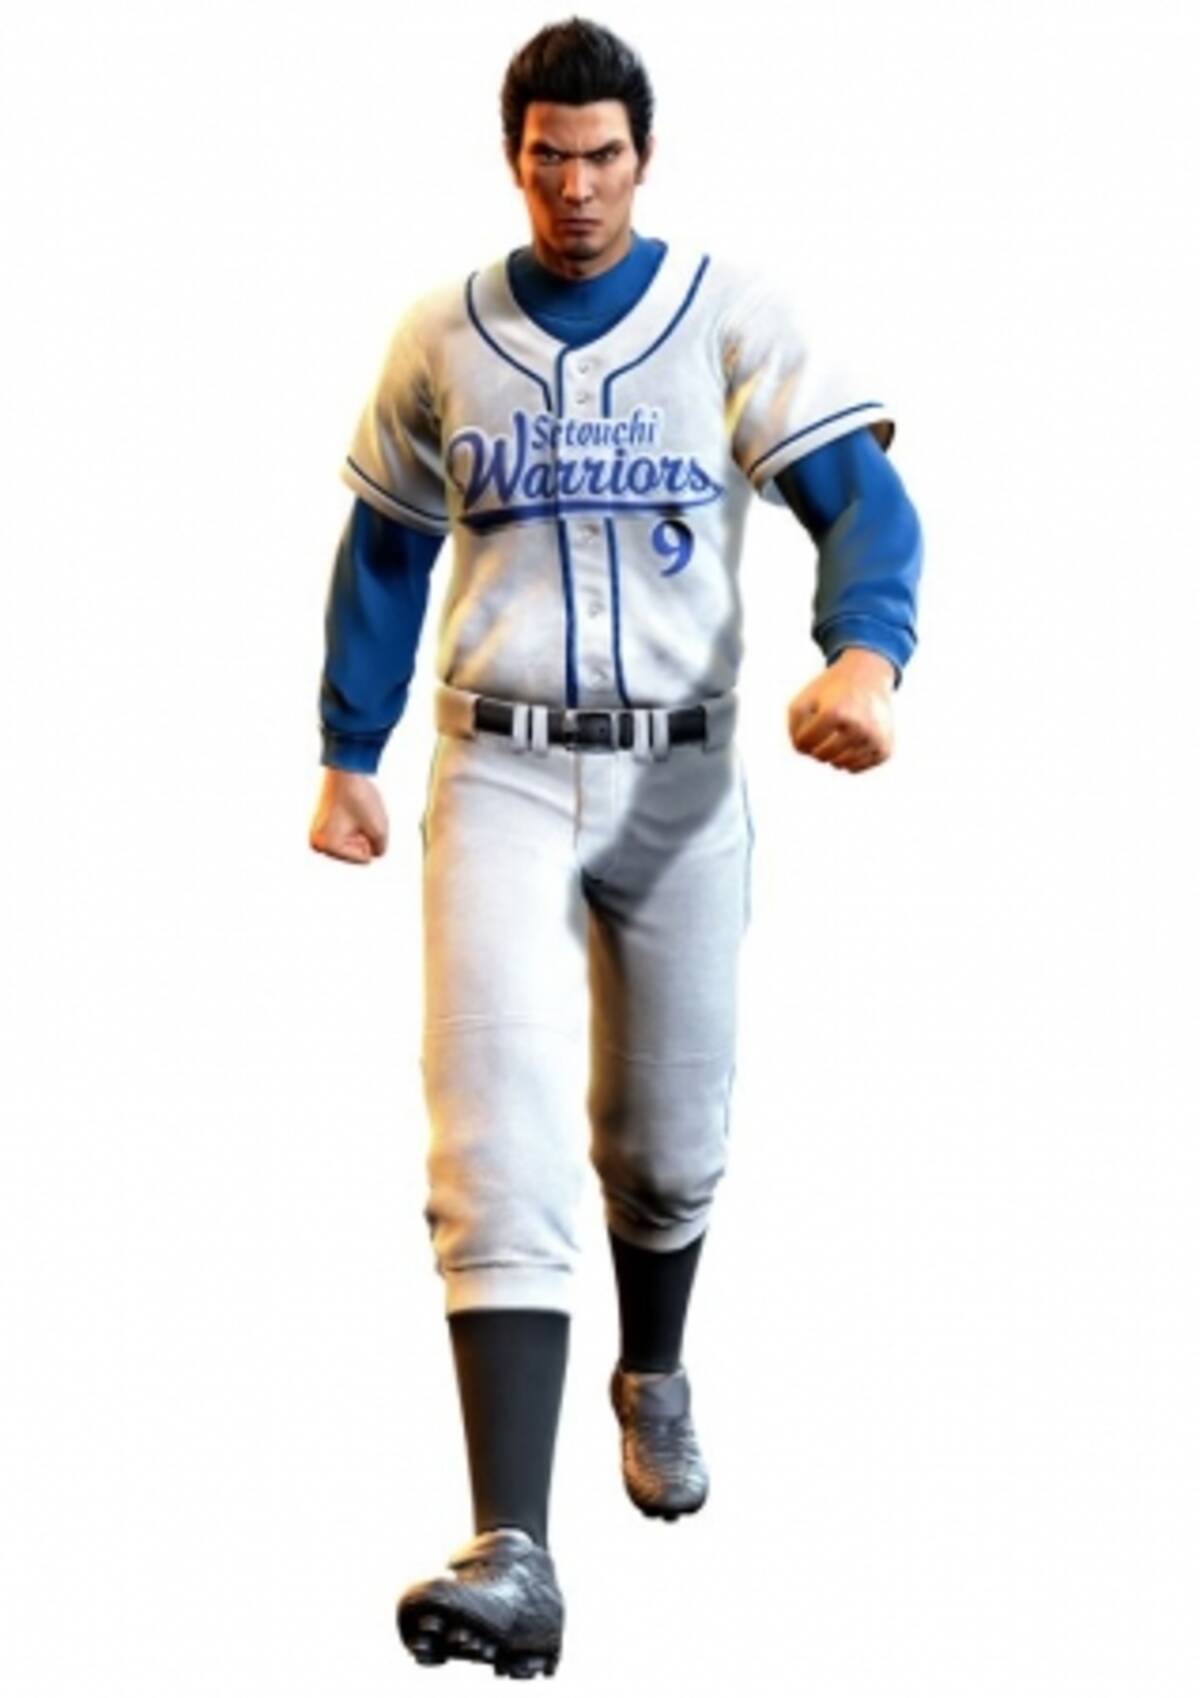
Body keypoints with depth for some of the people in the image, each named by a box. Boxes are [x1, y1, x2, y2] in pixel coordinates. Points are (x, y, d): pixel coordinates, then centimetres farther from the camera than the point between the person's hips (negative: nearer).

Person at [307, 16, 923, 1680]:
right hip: (500, 774, 0)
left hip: (681, 779, 0)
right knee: (499, 1151, -15)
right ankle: (513, 1560, -23)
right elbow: (385, 551, 15)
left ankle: (654, 1377, 48)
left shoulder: (731, 313, -3)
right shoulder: (443, 336, 4)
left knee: (671, 1138, 14)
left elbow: (862, 498, -13)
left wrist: (865, 654, -32)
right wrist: (347, 757, 12)